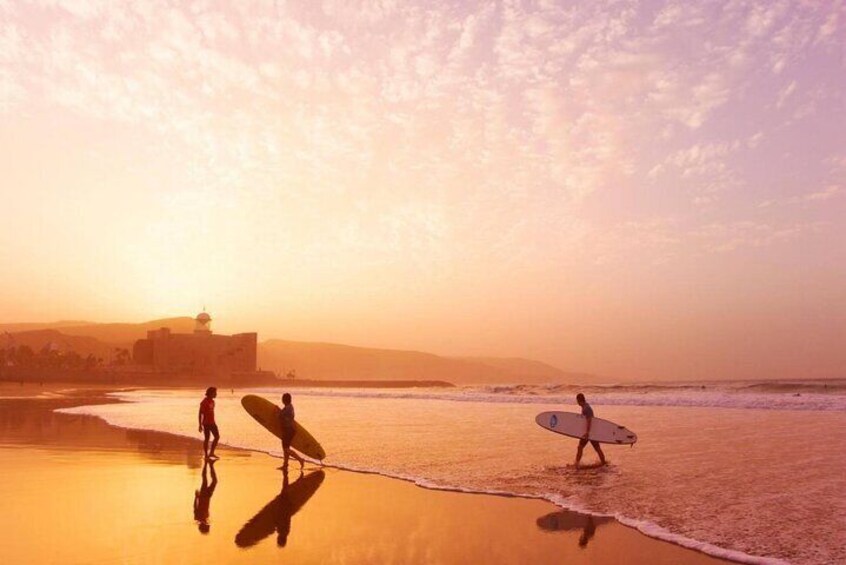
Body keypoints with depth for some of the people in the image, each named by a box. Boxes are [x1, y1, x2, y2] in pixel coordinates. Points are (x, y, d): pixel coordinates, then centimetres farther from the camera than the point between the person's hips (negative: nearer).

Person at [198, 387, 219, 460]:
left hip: (212, 422, 8)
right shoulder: (204, 402, -15)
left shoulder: (212, 401, 10)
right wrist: (200, 425, -18)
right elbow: (200, 414, -15)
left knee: (217, 436, 3)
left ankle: (211, 453, 10)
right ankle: (206, 455, 7)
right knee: (206, 438, -2)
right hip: (206, 423, -8)